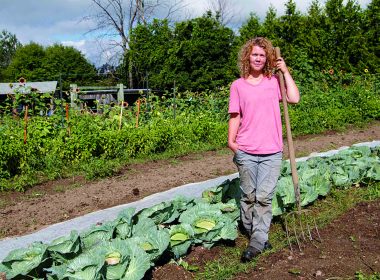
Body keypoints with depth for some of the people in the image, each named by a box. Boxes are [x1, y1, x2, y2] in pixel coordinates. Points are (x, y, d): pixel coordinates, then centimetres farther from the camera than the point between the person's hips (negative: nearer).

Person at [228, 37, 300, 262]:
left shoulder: (274, 81, 7)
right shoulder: (238, 85, 5)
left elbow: (294, 98, -6)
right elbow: (235, 116, 5)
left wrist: (285, 72, -2)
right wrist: (231, 140, -7)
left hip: (272, 152, 0)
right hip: (246, 151, 0)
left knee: (264, 197, -2)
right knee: (249, 196, 10)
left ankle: (257, 242, 5)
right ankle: (252, 232, 29)